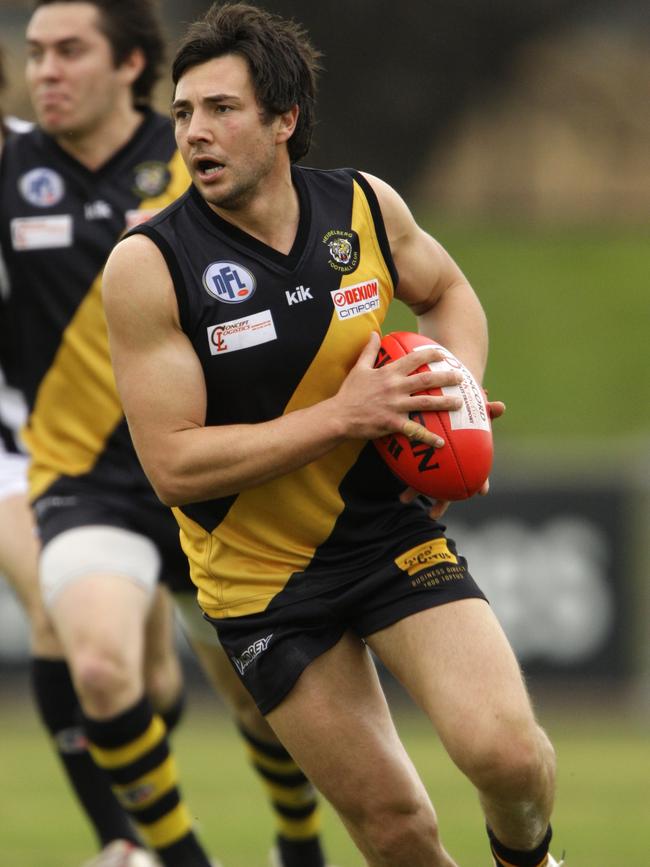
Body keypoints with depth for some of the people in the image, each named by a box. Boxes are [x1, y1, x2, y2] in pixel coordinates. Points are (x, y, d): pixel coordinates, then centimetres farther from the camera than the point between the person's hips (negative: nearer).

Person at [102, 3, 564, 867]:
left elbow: (446, 291, 16)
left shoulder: (365, 205, -6)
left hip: (394, 530, 2)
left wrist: (457, 395, -4)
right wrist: (344, 416, -26)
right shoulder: (146, 266, -17)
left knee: (503, 749, -18)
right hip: (263, 577, -2)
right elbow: (174, 465, -21)